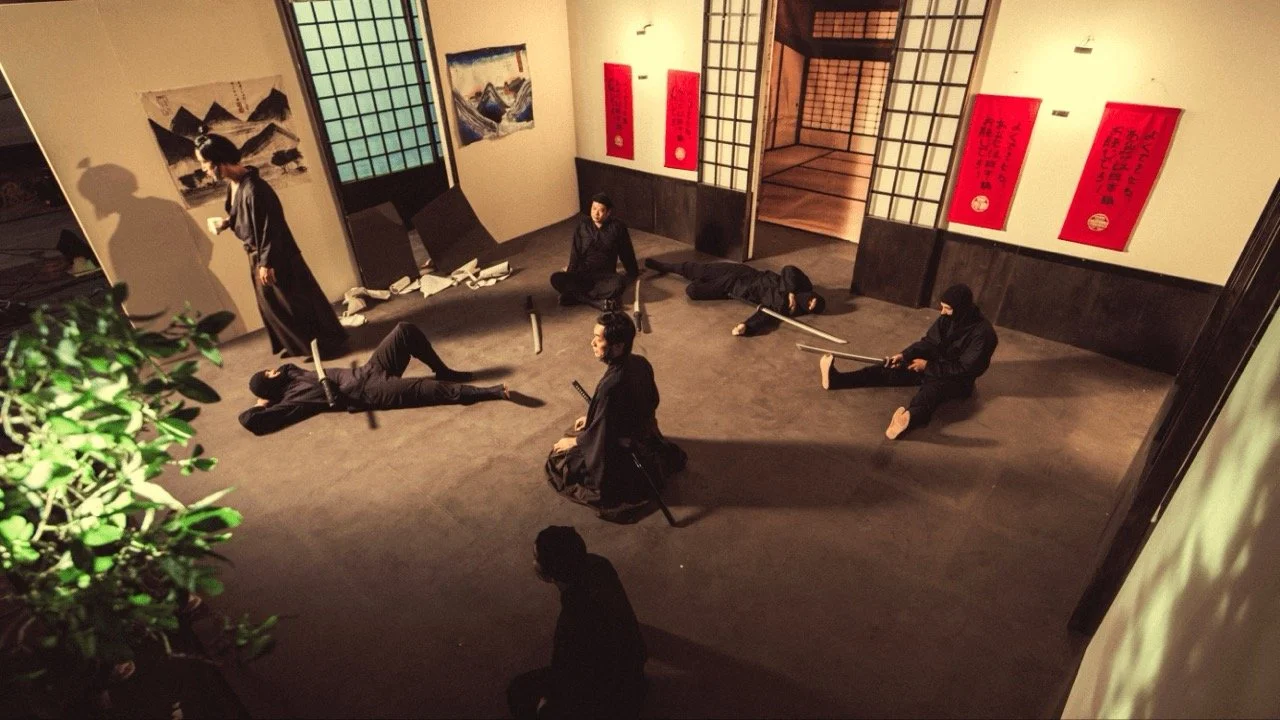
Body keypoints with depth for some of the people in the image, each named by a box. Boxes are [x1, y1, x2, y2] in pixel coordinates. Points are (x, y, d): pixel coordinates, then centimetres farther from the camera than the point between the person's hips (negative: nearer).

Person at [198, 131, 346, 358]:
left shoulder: (253, 188, -26)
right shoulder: (232, 184, 3)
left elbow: (269, 227, -23)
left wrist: (267, 263, -20)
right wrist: (226, 221, 1)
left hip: (275, 256, -9)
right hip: (257, 256, 9)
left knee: (296, 300, 0)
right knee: (271, 304, 17)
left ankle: (327, 344, 13)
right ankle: (296, 344, 30)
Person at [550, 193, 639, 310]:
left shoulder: (617, 227, -1)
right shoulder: (583, 225, 6)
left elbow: (627, 252, 8)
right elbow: (575, 251, 9)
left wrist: (633, 273, 16)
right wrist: (571, 271, -1)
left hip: (606, 276, -2)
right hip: (582, 274, 2)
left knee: (618, 284, -38)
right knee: (556, 278, -27)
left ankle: (575, 297, -32)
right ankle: (598, 302, -33)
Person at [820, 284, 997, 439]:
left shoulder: (983, 333, -22)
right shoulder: (947, 318, -1)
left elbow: (965, 369, -22)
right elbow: (928, 342, 6)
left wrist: (928, 366, -22)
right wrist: (905, 355, -11)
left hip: (957, 380, -7)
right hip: (934, 366, 7)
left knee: (932, 389, -41)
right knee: (892, 369, -12)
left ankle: (908, 419, -76)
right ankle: (837, 379, -27)